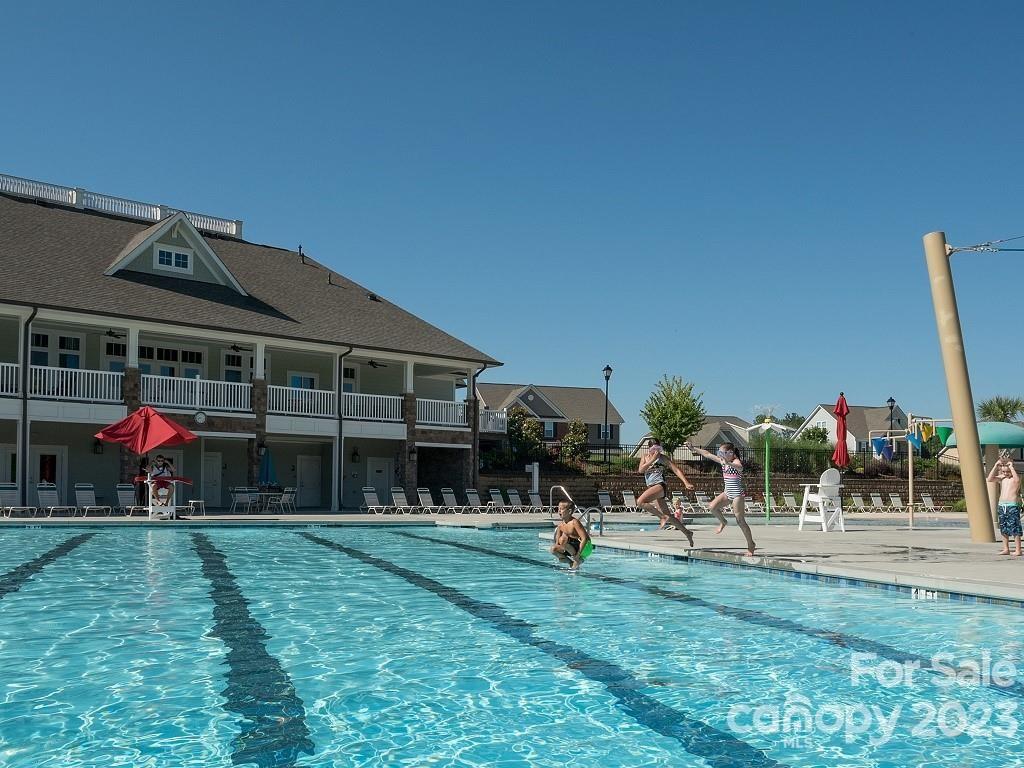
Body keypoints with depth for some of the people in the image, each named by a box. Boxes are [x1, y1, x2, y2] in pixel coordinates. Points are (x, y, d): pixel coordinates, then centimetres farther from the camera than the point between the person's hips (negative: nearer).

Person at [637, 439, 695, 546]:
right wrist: (652, 459, -9)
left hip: (660, 485, -6)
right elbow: (641, 470, -1)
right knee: (668, 517, 8)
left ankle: (663, 517, -18)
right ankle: (687, 533, 20)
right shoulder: (645, 457, 15)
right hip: (652, 487, 6)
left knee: (640, 502, -27)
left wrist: (686, 483, -16)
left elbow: (676, 470, -5)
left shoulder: (663, 458, 0)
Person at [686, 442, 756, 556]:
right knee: (713, 506, -15)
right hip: (727, 492, 7)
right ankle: (723, 522, 13)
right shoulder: (723, 461, 8)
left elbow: (739, 467, -41)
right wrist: (694, 448, 10)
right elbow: (707, 454, 13)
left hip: (737, 493, -7)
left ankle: (750, 544, 7)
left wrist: (728, 463, -60)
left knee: (740, 520, -4)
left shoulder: (736, 462, -15)